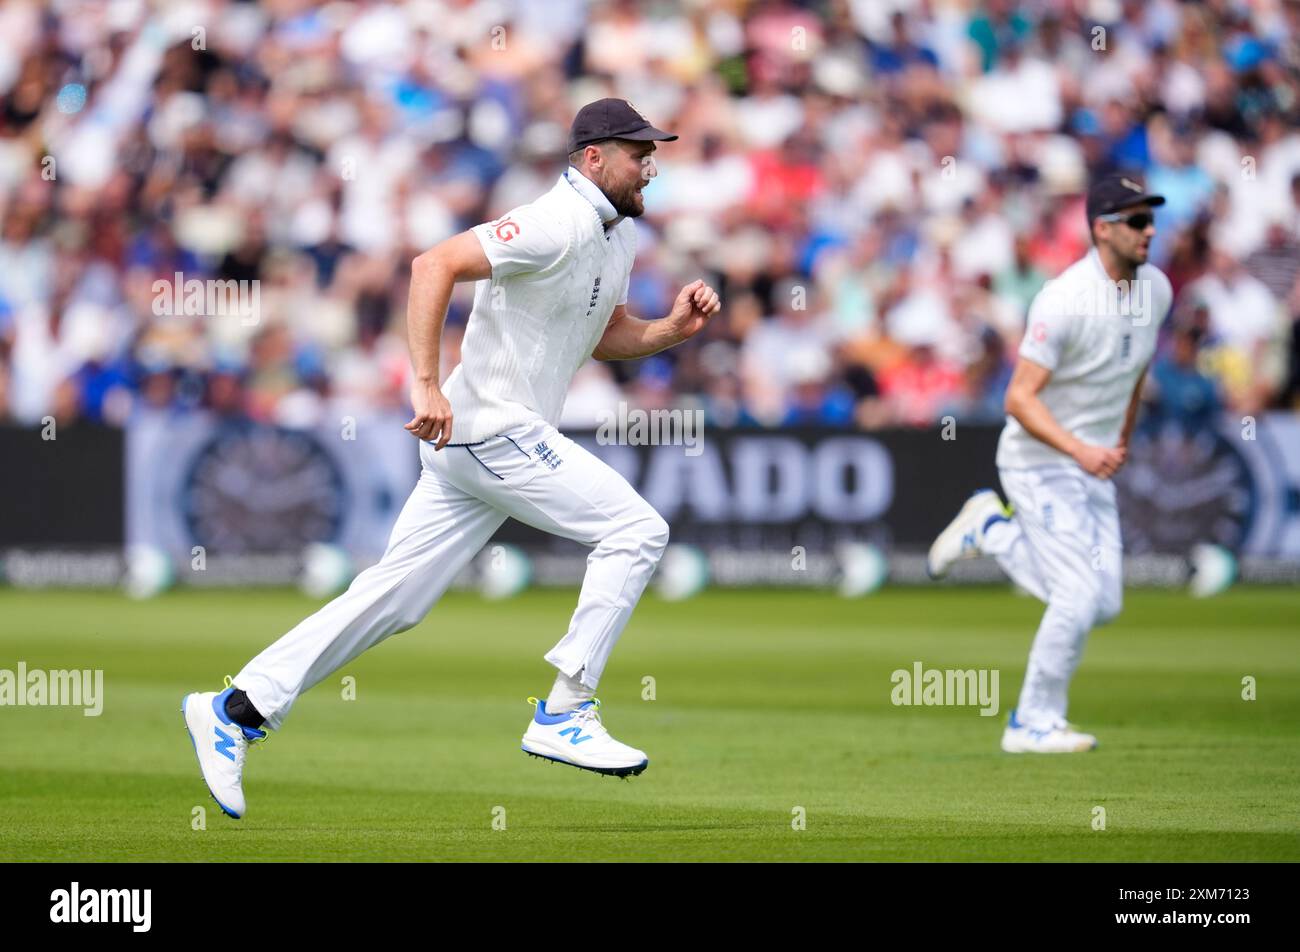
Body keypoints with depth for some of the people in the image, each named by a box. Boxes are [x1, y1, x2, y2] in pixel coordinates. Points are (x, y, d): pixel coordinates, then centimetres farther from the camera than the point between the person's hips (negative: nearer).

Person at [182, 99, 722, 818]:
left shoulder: (617, 234, 16)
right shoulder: (559, 224, -16)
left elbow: (605, 337, 27)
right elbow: (436, 264, -25)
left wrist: (674, 329, 7)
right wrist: (427, 383, -31)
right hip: (494, 429, -10)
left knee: (394, 597, 7)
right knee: (636, 529, -11)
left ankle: (237, 711, 7)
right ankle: (564, 715, -8)